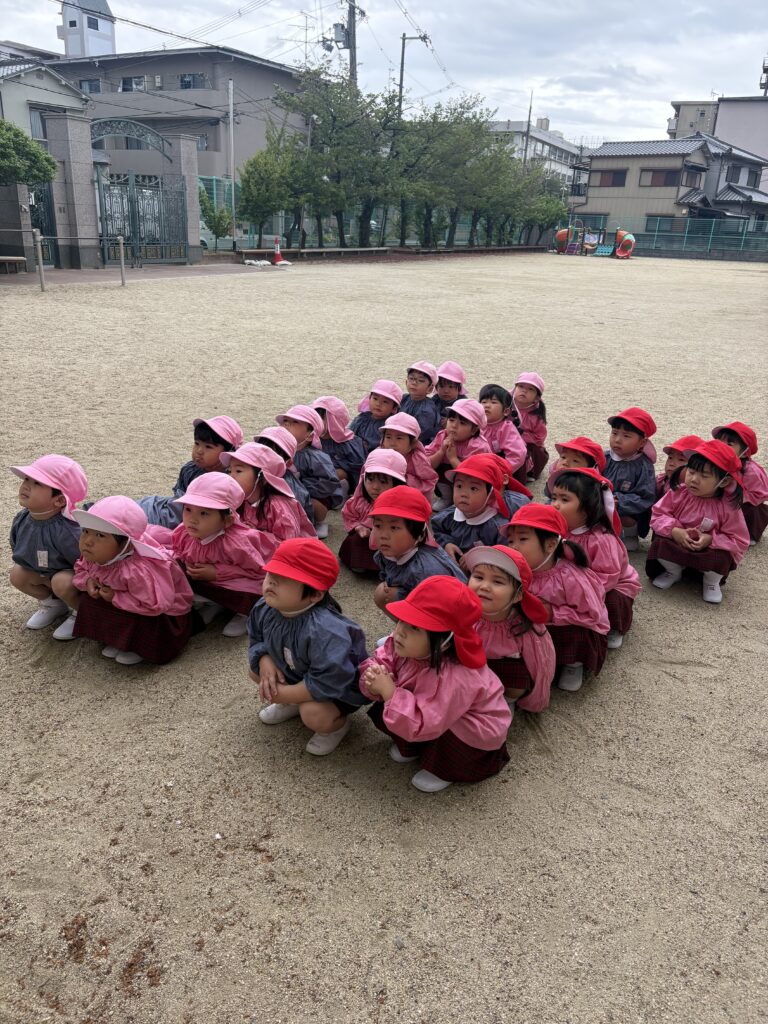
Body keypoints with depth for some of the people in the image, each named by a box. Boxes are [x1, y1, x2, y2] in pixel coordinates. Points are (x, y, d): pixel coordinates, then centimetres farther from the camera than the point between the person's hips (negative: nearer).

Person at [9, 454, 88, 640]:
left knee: (62, 583, -34)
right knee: (17, 575, -6)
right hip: (43, 572, 8)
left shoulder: (66, 531, -39)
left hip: (71, 575, -8)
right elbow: (16, 548, 9)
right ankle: (52, 603, 17)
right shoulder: (21, 520, -13)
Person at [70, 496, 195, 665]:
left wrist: (115, 598, -33)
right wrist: (88, 581, -17)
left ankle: (142, 647, 3)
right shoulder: (94, 555, -14)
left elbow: (155, 605, -42)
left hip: (165, 613, -8)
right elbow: (81, 569, 8)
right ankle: (119, 640, 11)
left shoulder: (137, 571, -41)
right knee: (88, 600, -2)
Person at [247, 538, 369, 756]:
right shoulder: (264, 609, -17)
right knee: (256, 670, 0)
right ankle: (292, 703, 22)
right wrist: (265, 662, -21)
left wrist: (284, 693, -29)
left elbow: (329, 682, -41)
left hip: (340, 687, -7)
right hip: (296, 673, 8)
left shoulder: (323, 630, -42)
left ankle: (337, 724, 5)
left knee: (314, 714, -31)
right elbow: (256, 639, 2)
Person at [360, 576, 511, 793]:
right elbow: (379, 661, -10)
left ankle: (444, 769, -1)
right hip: (438, 712, 7)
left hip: (477, 733, -7)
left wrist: (389, 691, -42)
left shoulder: (453, 678, -43)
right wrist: (373, 677, -33)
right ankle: (412, 745, 17)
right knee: (380, 711, -11)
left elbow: (421, 725, -42)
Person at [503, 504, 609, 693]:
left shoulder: (570, 577, -31)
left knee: (575, 634, -34)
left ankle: (574, 664, 1)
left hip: (580, 631, -4)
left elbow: (592, 615, -26)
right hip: (543, 629, 4)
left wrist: (553, 613, -29)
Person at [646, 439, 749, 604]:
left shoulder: (729, 507, -17)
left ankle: (711, 582, 5)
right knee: (659, 544, -26)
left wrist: (711, 540, -28)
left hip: (709, 552, -2)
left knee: (721, 558, -33)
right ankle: (674, 572, 9)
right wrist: (674, 531, -25)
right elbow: (657, 515, -7)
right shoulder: (678, 493, -11)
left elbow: (739, 542, -13)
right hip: (677, 548, 2)